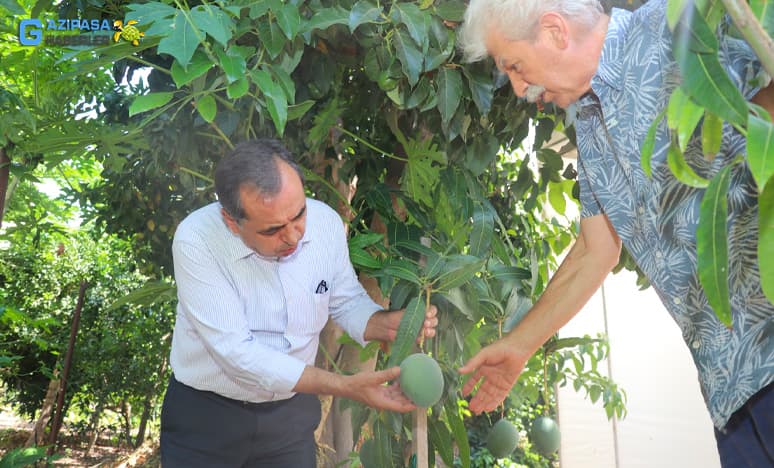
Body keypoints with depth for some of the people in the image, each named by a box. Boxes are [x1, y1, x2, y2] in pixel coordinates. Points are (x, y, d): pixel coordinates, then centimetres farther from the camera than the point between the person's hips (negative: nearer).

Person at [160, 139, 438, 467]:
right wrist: (346, 386, -31)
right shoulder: (196, 240, -24)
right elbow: (237, 354, -28)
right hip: (205, 415, -3)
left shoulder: (327, 222, -13)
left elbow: (347, 302, 0)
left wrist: (387, 325, -21)